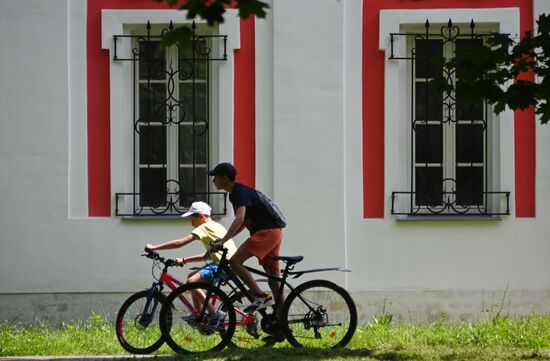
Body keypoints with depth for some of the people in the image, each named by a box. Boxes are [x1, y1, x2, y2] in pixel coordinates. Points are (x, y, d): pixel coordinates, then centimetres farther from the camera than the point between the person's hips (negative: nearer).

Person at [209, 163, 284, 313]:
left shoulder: (240, 192, -11)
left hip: (266, 232, -10)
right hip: (274, 233, 10)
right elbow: (243, 222, 28)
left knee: (235, 261, -16)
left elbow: (240, 219, -26)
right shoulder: (235, 193, 20)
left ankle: (260, 296, -18)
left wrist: (223, 241, -30)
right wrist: (223, 239, 21)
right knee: (274, 280, 7)